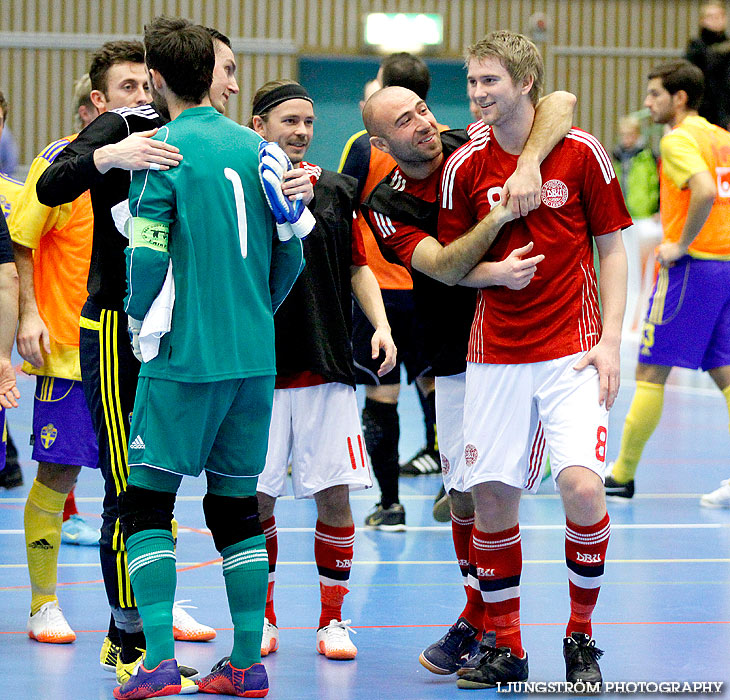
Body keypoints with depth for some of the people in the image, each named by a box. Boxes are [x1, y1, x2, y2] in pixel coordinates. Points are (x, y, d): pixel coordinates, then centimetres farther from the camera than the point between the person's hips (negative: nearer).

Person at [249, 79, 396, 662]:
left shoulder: (336, 189, 9)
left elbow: (358, 266, 18)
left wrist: (382, 326, 4)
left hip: (328, 367, 2)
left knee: (335, 495, -1)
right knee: (256, 497, -1)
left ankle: (332, 619, 11)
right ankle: (262, 617, 15)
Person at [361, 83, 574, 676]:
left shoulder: (478, 146, 0)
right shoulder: (387, 207, 0)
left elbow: (560, 103, -12)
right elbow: (444, 266, -16)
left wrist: (528, 165, -28)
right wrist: (499, 215, -31)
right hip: (462, 357, 1)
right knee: (466, 496, 1)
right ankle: (480, 619, 21)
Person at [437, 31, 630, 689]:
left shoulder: (581, 152, -2)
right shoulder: (465, 165, 2)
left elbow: (611, 249, 3)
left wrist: (610, 340, -4)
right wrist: (495, 269, -10)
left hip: (573, 351, -2)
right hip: (495, 356, 2)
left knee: (581, 484, -18)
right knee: (491, 497, -2)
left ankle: (581, 639, 2)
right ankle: (506, 649, 14)